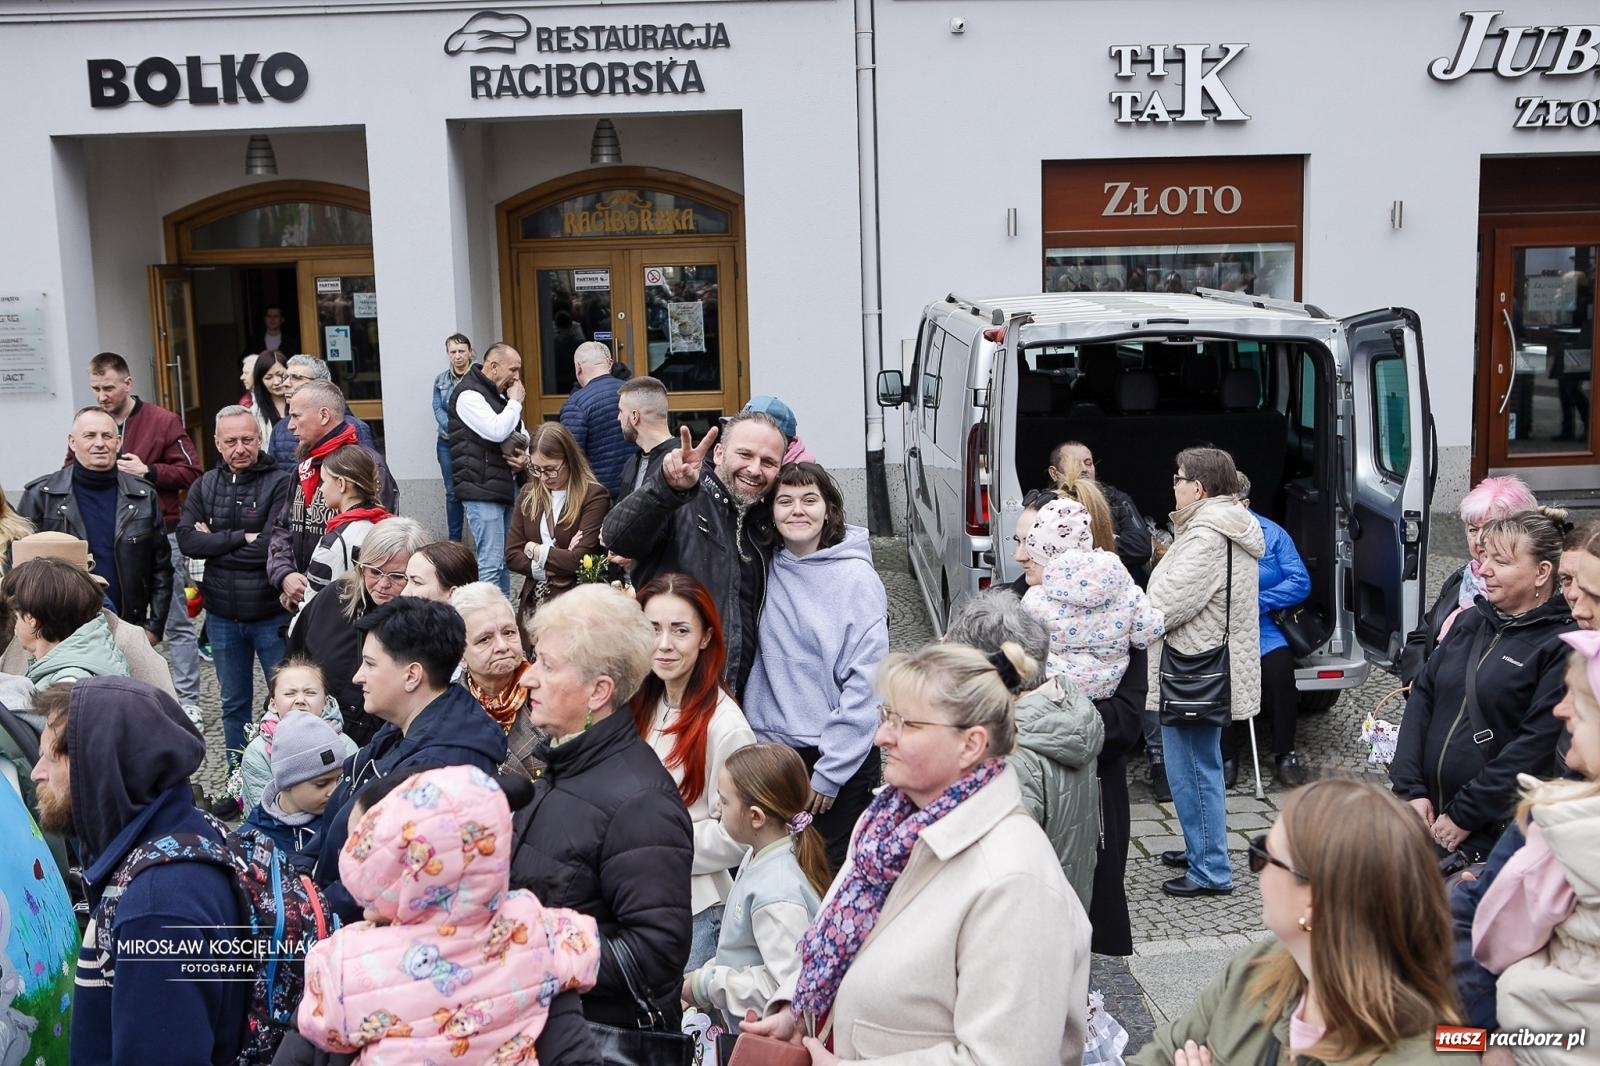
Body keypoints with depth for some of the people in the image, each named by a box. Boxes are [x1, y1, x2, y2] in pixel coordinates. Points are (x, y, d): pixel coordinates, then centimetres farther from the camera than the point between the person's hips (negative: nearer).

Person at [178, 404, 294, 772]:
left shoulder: (281, 483, -9)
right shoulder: (205, 486, 7)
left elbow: (271, 545, -19)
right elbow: (187, 539, -6)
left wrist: (215, 543, -10)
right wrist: (242, 538, -15)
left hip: (271, 614, -4)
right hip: (222, 615, 5)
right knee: (234, 704, 17)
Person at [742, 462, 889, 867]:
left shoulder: (856, 577, -9)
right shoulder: (767, 569, 4)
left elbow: (865, 681, -12)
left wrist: (829, 773, -13)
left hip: (838, 757, -4)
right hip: (770, 747, 4)